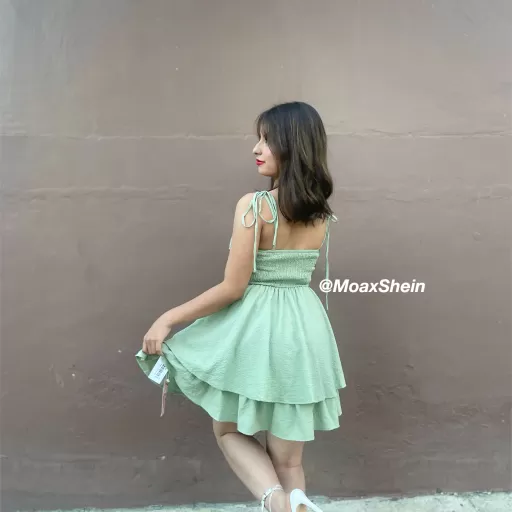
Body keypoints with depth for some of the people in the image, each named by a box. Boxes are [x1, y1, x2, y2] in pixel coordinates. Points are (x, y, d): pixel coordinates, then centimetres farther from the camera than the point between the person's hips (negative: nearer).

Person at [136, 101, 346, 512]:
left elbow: (233, 288, -15)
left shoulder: (254, 205, -15)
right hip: (304, 331, 6)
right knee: (288, 460, 18)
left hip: (256, 329, -5)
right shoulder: (322, 213, 3)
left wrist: (169, 318, -7)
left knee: (229, 430, 21)